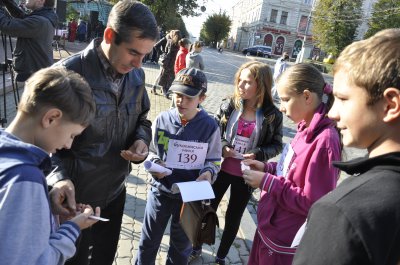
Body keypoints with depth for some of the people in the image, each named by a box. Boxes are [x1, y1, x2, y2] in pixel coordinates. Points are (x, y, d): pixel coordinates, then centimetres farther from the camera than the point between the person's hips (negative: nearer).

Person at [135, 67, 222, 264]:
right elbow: (152, 152, 3)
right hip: (160, 190, 1)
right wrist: (155, 165, -17)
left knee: (181, 245, 23)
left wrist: (208, 172, -23)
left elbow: (214, 160, -3)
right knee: (148, 241, 20)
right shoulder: (162, 120, -11)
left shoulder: (210, 126, -14)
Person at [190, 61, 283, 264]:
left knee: (233, 218, 16)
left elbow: (276, 145, -2)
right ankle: (196, 248, 42)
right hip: (221, 168, 1)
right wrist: (222, 147, -18)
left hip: (246, 175, -1)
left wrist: (258, 154, -20)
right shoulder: (229, 105, -9)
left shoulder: (272, 115, -12)